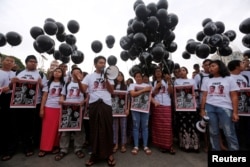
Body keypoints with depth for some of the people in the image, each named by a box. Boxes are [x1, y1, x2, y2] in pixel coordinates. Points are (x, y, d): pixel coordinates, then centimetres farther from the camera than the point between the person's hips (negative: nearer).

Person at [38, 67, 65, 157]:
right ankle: (44, 148, 13)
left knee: (57, 128, 5)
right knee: (47, 128, 3)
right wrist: (41, 108, -2)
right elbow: (44, 96, 6)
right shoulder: (48, 83, 9)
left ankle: (56, 146, 19)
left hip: (59, 108, -1)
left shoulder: (63, 84, 7)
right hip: (48, 107, 1)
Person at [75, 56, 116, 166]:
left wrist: (106, 80, -8)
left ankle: (109, 154, 21)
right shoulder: (89, 76, 9)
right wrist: (78, 81, -19)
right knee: (94, 129, 8)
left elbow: (111, 91, 4)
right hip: (94, 104, 0)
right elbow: (83, 90, -1)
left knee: (107, 129, 5)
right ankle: (95, 154, 23)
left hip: (106, 104, 1)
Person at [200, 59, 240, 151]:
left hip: (225, 108, -2)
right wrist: (202, 110, 4)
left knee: (229, 134, 1)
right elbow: (204, 96, 10)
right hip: (209, 108, 2)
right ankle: (216, 149, 22)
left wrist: (235, 112, -5)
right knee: (213, 133, 9)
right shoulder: (207, 81, 12)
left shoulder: (229, 79, 6)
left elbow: (234, 97, 2)